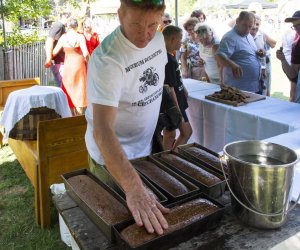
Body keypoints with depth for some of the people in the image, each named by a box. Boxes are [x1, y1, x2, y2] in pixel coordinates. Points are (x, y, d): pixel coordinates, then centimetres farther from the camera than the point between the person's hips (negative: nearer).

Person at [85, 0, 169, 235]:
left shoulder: (158, 38, -8)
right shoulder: (106, 59, -31)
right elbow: (102, 129, -42)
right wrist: (133, 187, -52)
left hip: (146, 147, 7)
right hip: (112, 156, -6)